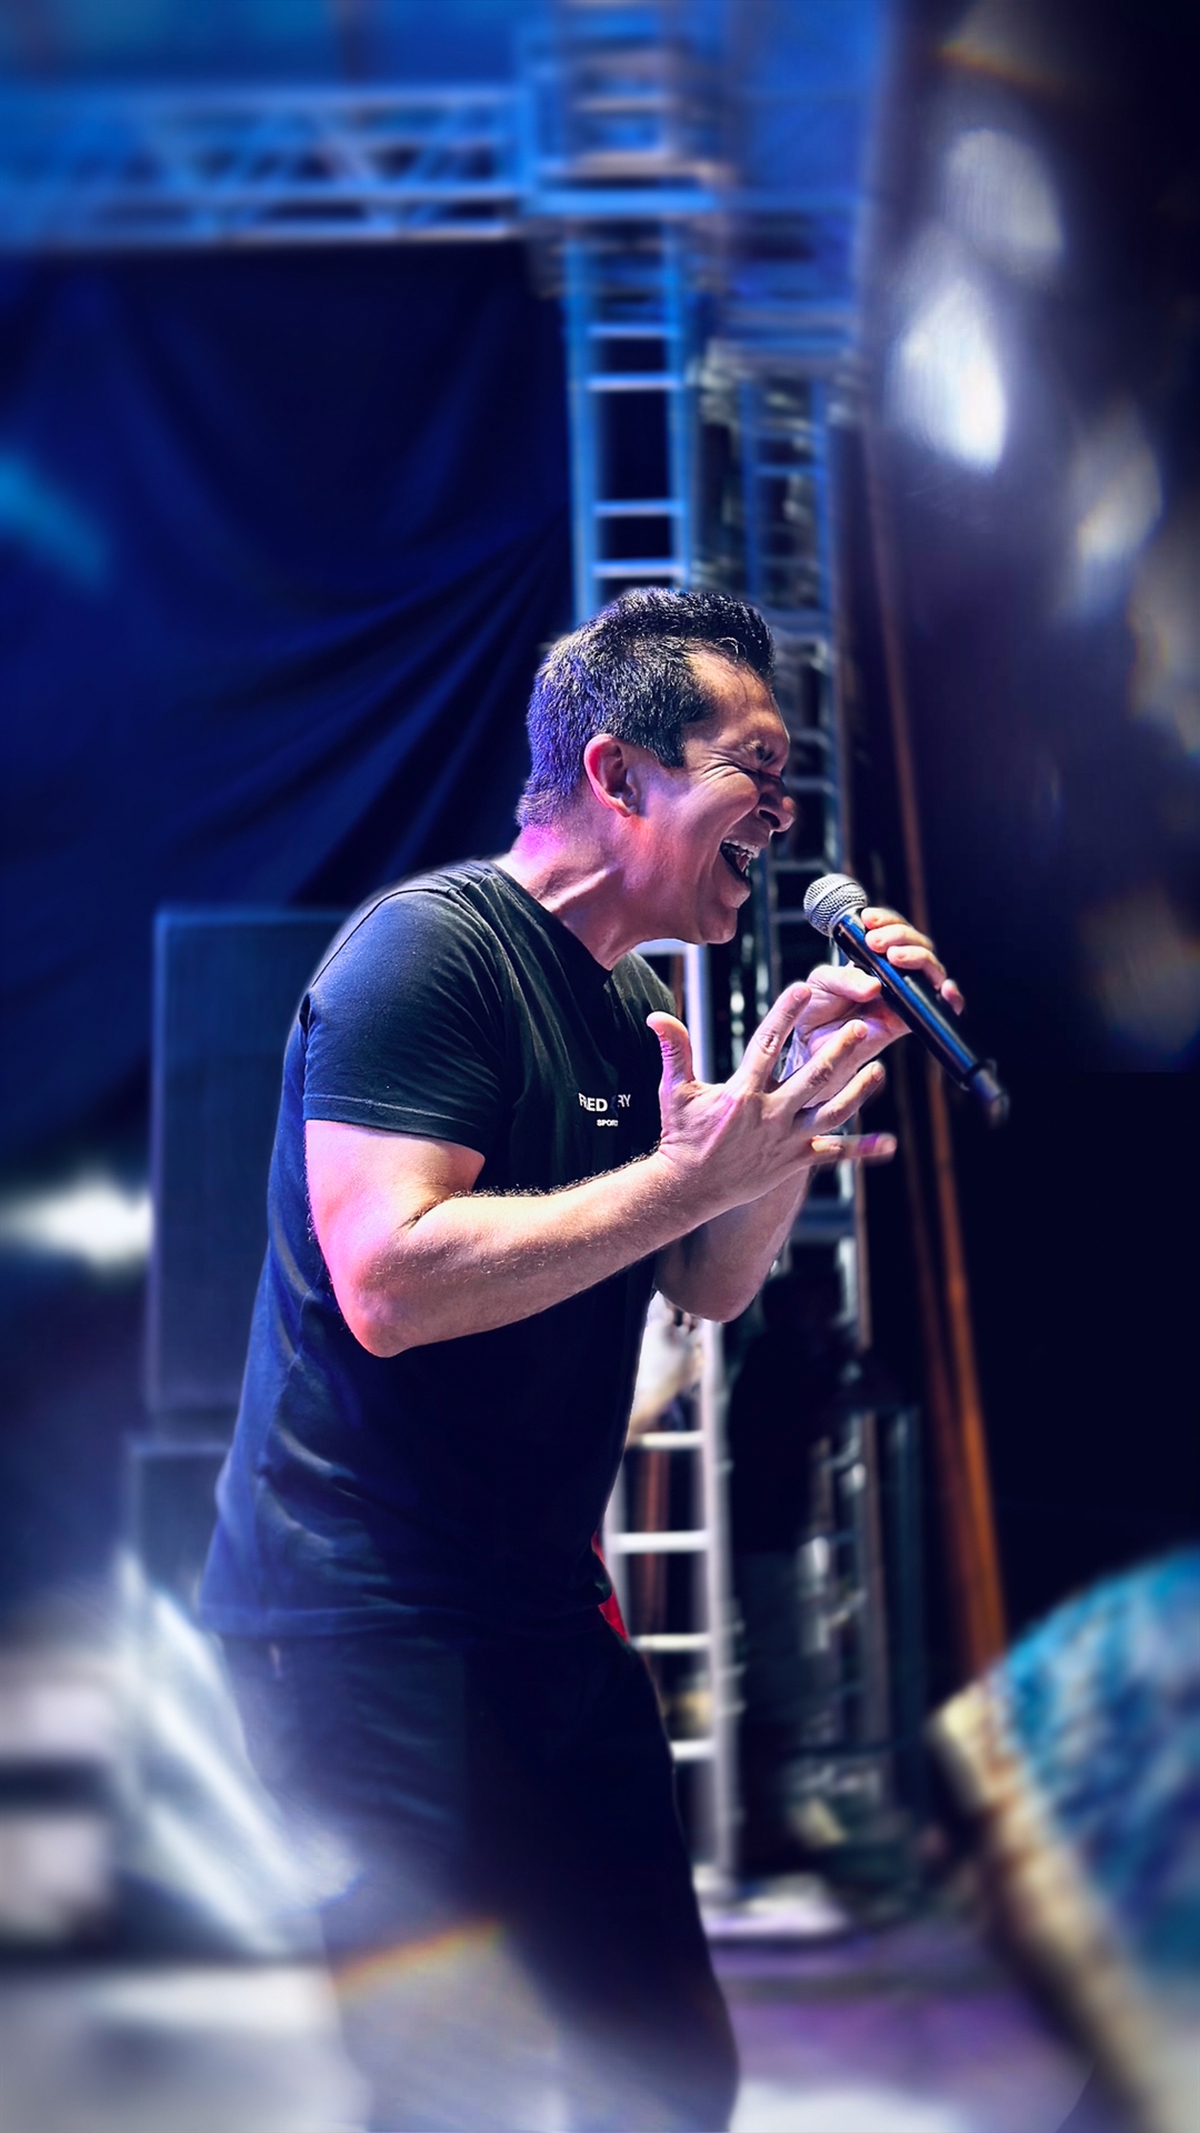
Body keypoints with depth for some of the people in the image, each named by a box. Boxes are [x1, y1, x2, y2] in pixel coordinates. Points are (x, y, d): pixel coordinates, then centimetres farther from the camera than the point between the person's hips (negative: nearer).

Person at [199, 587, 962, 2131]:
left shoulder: (631, 1005, 14)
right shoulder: (429, 947, -15)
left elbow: (709, 1286, 15)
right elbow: (389, 1280, -27)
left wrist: (806, 1095, 1)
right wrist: (688, 1175, -22)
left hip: (543, 1606, 9)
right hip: (368, 1615, -9)